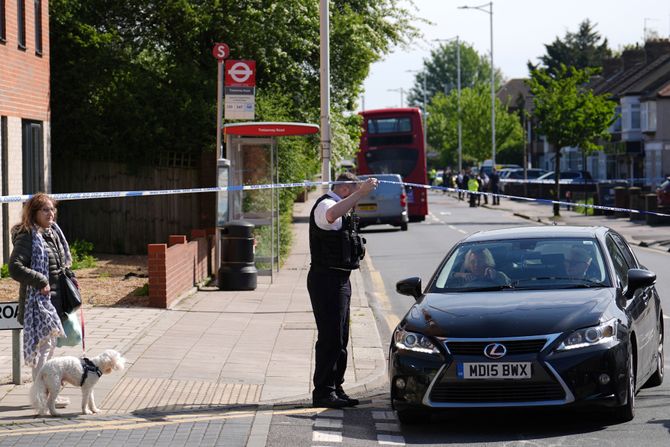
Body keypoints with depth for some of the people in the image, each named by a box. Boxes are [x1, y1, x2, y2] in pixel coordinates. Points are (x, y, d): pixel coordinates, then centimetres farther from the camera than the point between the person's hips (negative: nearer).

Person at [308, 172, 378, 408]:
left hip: (340, 279, 11)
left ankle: (335, 389, 20)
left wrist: (357, 248, 18)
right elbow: (331, 216, -40)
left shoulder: (340, 208, 21)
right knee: (330, 337, -11)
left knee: (340, 338, 13)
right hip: (327, 278, -11)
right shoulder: (325, 204, -12)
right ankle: (323, 392, -10)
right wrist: (361, 192, -42)